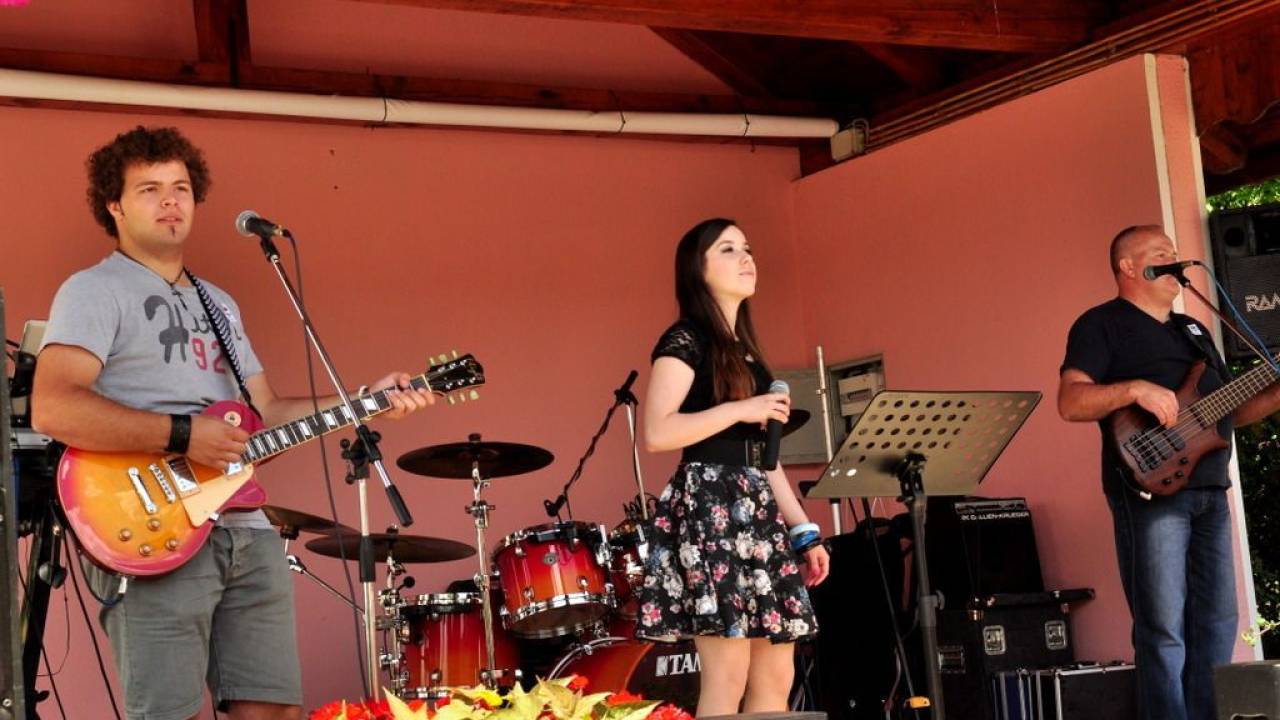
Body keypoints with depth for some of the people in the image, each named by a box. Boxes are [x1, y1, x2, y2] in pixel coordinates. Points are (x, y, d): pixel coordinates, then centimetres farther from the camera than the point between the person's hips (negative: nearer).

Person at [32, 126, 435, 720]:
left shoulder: (219, 304, 24)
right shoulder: (95, 291, -3)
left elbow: (266, 413, 24)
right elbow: (52, 409, -17)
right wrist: (184, 435, -20)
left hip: (249, 535, 8)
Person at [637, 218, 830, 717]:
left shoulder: (747, 352, 20)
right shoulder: (685, 341, -4)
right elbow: (656, 433, -17)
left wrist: (804, 530, 16)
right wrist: (741, 409, -15)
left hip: (756, 511, 9)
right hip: (710, 507, -9)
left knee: (776, 677, 5)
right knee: (727, 676, -12)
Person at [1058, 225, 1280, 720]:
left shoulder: (1193, 329, 24)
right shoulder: (1102, 324, 0)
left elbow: (1227, 409, 23)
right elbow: (1069, 403, -12)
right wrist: (1135, 389, -25)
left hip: (1209, 491, 8)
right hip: (1150, 490, -8)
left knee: (1217, 624, 7)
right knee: (1164, 632, -8)